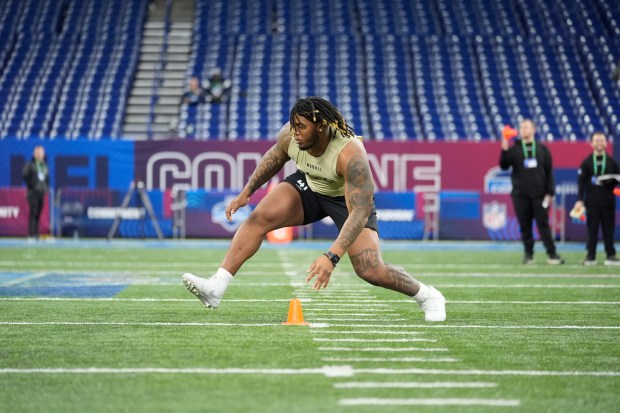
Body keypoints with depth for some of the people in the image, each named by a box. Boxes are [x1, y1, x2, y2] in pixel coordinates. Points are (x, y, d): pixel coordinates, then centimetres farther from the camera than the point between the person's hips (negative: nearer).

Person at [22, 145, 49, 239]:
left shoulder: (45, 165, 13)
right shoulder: (30, 164, -6)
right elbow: (24, 175, -9)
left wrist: (46, 187, 11)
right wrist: (30, 185, -9)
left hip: (42, 193, 6)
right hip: (33, 193, -6)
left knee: (38, 213, 7)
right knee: (33, 213, -9)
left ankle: (36, 233, 11)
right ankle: (31, 234, -9)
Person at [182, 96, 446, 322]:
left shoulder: (350, 155, -40)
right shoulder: (290, 135, -24)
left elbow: (359, 213, -43)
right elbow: (274, 158, 3)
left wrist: (331, 257, -53)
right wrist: (247, 192, 6)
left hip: (349, 198, -5)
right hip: (308, 186, 5)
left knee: (370, 271, -15)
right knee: (258, 218, -19)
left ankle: (427, 296, 14)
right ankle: (215, 288, -20)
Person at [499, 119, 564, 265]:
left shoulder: (542, 149, 8)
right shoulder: (514, 149, 6)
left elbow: (549, 172, 6)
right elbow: (504, 166, -5)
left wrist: (549, 192, -2)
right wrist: (504, 150, -20)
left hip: (539, 195, 0)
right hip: (520, 195, 1)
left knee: (543, 224, -4)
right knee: (525, 226, 2)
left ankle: (552, 254, -3)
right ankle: (528, 254, 9)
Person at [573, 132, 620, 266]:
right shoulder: (586, 162, 5)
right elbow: (581, 182, 0)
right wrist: (580, 200, -8)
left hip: (608, 201, 1)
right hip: (592, 201, -1)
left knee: (609, 229, 1)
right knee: (592, 229, 0)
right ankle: (591, 256, 3)